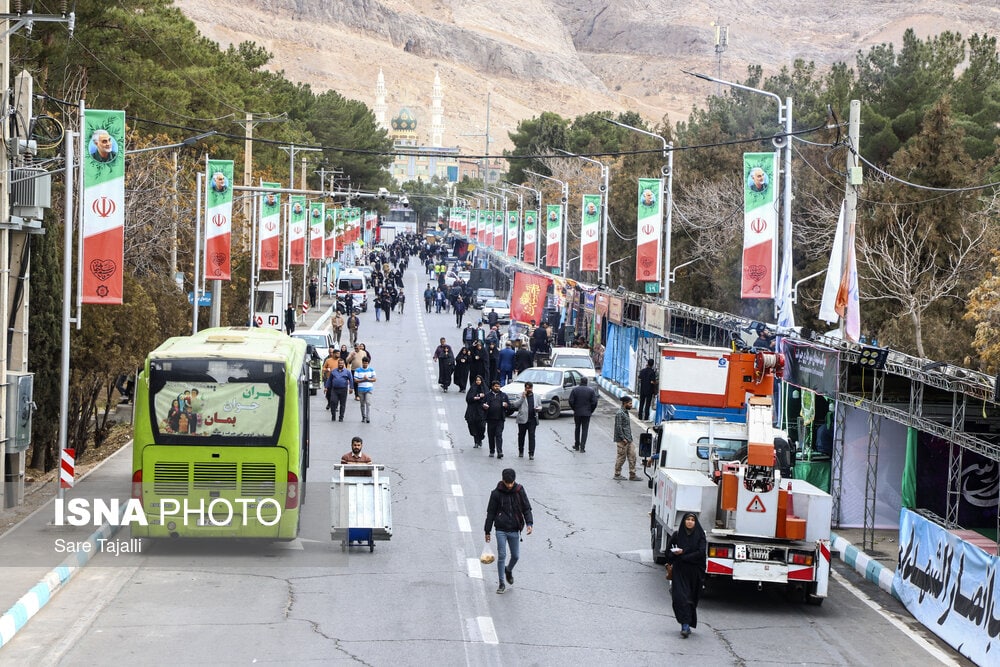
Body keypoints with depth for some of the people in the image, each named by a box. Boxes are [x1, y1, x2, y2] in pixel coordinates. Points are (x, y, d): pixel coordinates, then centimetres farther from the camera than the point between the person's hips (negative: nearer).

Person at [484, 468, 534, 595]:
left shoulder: (519, 491, 0)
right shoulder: (496, 494, -4)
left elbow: (526, 508, 5)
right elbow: (490, 513, 2)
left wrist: (529, 523, -11)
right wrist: (487, 531, 2)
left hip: (514, 530, 2)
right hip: (501, 530, -2)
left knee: (516, 556, 9)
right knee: (502, 556, -6)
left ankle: (509, 570, 42)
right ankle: (502, 584, 4)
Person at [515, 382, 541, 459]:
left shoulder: (536, 397, 11)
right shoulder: (521, 396, 2)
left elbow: (540, 406, 19)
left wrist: (538, 408, -5)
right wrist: (523, 397, -16)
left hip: (532, 419, 1)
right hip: (522, 419, -1)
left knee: (532, 436, -7)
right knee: (521, 436, 11)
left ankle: (531, 454, -9)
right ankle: (521, 451, 29)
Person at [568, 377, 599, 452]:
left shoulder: (575, 389, -3)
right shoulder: (591, 390, -4)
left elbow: (571, 401, -6)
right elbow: (594, 402, -8)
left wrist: (574, 409, 9)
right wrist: (591, 411, 6)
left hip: (577, 413, 1)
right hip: (587, 413, -1)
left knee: (577, 429, 16)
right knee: (585, 430, 2)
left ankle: (577, 446, 24)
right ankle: (582, 447, -3)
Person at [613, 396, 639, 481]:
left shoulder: (626, 412, 15)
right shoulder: (619, 413, -14)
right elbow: (618, 427, -18)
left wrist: (629, 438, 18)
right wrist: (623, 438, -20)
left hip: (629, 440, 9)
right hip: (622, 441, -9)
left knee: (632, 456, 5)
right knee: (621, 457, -1)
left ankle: (632, 475, 8)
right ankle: (617, 474, 11)